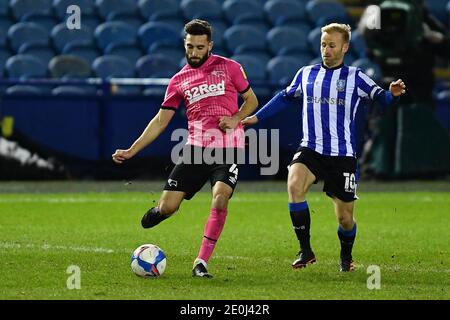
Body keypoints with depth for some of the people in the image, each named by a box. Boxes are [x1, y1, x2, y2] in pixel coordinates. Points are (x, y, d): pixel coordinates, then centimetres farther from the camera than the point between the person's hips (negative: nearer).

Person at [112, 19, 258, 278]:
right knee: (168, 206, -8)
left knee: (220, 198, -25)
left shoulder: (229, 67, 5)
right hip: (196, 148, 2)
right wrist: (131, 151, 6)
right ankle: (156, 213, 31)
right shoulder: (179, 80, 11)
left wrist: (236, 118, -8)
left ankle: (202, 262, -17)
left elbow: (251, 100, 14)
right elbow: (161, 121, 12)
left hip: (228, 148, -2)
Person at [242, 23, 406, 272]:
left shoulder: (354, 77, 2)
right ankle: (305, 250, -18)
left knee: (345, 218, 2)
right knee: (294, 186, -29)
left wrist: (392, 94, -29)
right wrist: (256, 117, 22)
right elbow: (285, 97, 24)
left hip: (343, 155, -2)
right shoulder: (306, 74, 11)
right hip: (310, 150, 2)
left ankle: (346, 256, 35)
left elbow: (380, 97, -6)